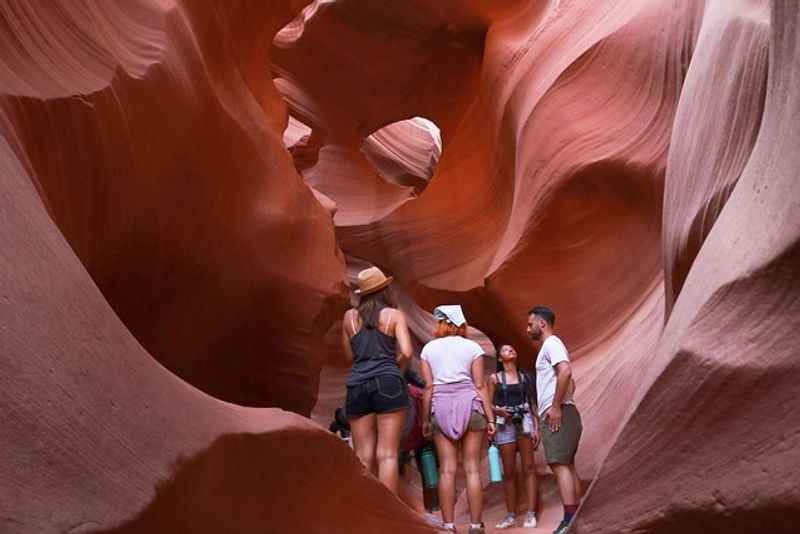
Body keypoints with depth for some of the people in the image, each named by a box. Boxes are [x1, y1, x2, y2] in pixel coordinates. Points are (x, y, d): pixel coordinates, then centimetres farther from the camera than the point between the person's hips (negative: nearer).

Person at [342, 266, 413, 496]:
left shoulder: (350, 316, 13)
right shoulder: (394, 315, 5)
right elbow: (406, 352, -4)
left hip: (357, 384, 3)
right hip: (387, 382, -3)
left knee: (363, 457, 3)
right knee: (387, 454, -5)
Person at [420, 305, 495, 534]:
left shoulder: (429, 348, 8)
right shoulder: (472, 347, 5)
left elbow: (428, 387, 3)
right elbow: (480, 385, 0)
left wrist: (425, 418, 9)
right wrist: (490, 418, 2)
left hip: (440, 406, 1)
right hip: (469, 404, -1)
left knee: (447, 470, 0)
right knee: (472, 468, 0)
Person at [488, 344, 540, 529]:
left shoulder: (525, 377, 11)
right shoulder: (494, 378, 7)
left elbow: (532, 405, 10)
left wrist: (536, 428, 1)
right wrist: (498, 411, -16)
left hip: (524, 422, 1)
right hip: (505, 425, -1)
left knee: (529, 468, -6)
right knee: (509, 472, 2)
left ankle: (531, 514, -7)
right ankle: (511, 515, 6)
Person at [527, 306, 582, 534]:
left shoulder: (551, 344, -8)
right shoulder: (549, 346, 23)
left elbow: (565, 371, -24)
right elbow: (568, 381, 26)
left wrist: (556, 406, -23)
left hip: (556, 414, -10)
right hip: (554, 414, 10)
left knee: (559, 464, -14)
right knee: (567, 465, 9)